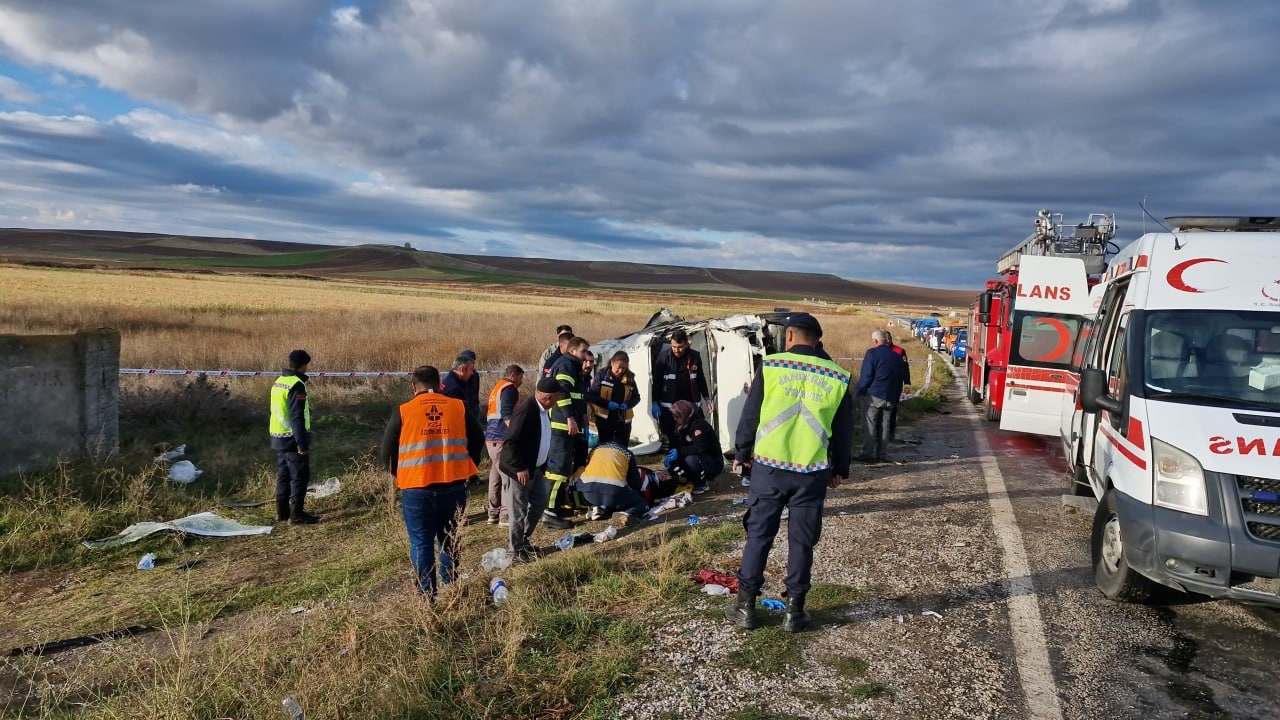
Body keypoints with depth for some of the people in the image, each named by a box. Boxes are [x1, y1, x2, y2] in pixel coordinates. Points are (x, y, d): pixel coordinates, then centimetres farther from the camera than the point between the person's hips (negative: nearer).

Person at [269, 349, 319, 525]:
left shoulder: (279, 381, 11)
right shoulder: (296, 385, -18)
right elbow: (297, 417, -21)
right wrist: (302, 444, -20)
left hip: (278, 438, 9)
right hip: (293, 439, -9)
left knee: (283, 475, 16)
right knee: (300, 476, -2)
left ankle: (282, 511, 23)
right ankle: (296, 514, 0)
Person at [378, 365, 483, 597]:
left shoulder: (403, 412, -3)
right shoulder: (458, 407, 2)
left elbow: (386, 454, 0)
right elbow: (477, 443, 7)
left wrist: (400, 475, 17)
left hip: (416, 489, -2)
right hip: (454, 488, 2)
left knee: (421, 543, 10)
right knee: (450, 541, 18)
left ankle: (427, 595, 12)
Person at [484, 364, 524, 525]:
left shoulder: (496, 388, 24)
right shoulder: (510, 388, -5)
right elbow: (507, 415, -18)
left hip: (491, 438, 10)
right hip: (502, 439, -10)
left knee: (495, 476, 13)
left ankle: (494, 513, 17)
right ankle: (505, 515, -11)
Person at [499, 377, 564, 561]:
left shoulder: (542, 409, 3)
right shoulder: (526, 410, -25)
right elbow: (511, 442, -26)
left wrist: (544, 464, 12)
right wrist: (520, 468, -24)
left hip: (535, 468, 9)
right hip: (518, 470, -9)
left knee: (540, 502, 20)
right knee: (518, 511, 2)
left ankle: (524, 538, 37)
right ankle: (516, 549, 18)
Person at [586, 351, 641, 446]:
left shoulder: (629, 377, 0)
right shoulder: (602, 374, -8)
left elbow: (636, 397, 8)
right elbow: (590, 395, -10)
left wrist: (628, 404, -13)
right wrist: (607, 404, -22)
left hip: (623, 420, 2)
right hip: (605, 420, -2)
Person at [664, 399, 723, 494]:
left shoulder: (699, 425, -23)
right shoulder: (681, 426, 2)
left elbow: (700, 447, -35)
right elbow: (675, 443, 2)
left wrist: (679, 452, -35)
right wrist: (669, 455, -17)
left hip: (714, 463, -8)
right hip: (700, 459, 8)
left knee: (690, 459, -35)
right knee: (672, 461, -8)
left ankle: (703, 484, -10)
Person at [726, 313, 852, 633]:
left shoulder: (771, 366, -5)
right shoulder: (836, 377, 2)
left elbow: (750, 415, -1)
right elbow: (844, 430, 9)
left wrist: (742, 453, 13)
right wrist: (839, 469, 22)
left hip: (769, 466, -1)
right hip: (812, 472, 1)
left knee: (758, 535, 9)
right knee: (802, 542, 11)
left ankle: (745, 605, 16)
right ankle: (794, 610, 18)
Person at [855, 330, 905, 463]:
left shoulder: (872, 353, -8)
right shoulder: (897, 357, 14)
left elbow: (866, 376, -13)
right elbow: (900, 380, 17)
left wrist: (857, 392, -4)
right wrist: (896, 397, 22)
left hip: (873, 395, -6)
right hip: (889, 397, 6)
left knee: (869, 425, -2)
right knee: (883, 426, 9)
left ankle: (869, 453, -4)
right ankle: (881, 454, 12)